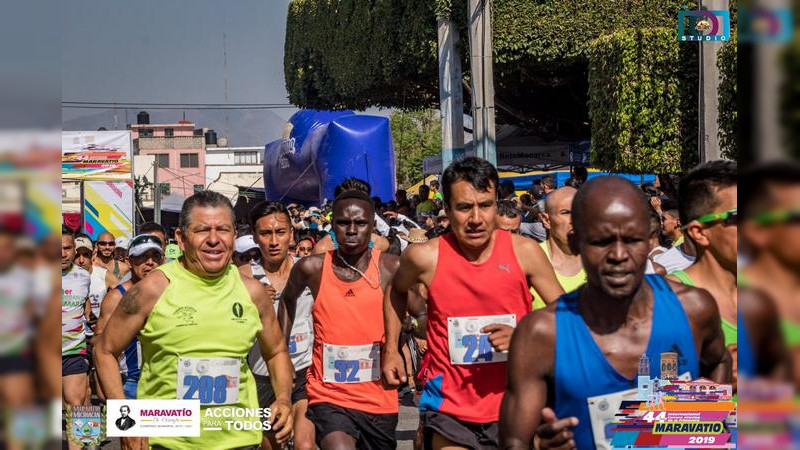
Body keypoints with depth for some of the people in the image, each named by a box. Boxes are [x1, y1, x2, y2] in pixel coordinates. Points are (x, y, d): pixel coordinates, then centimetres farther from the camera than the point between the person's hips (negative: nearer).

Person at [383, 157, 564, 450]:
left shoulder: (524, 252, -8)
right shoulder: (426, 257, -8)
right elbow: (397, 291, 15)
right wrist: (391, 349, 12)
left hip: (513, 407, 1)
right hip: (450, 411, -1)